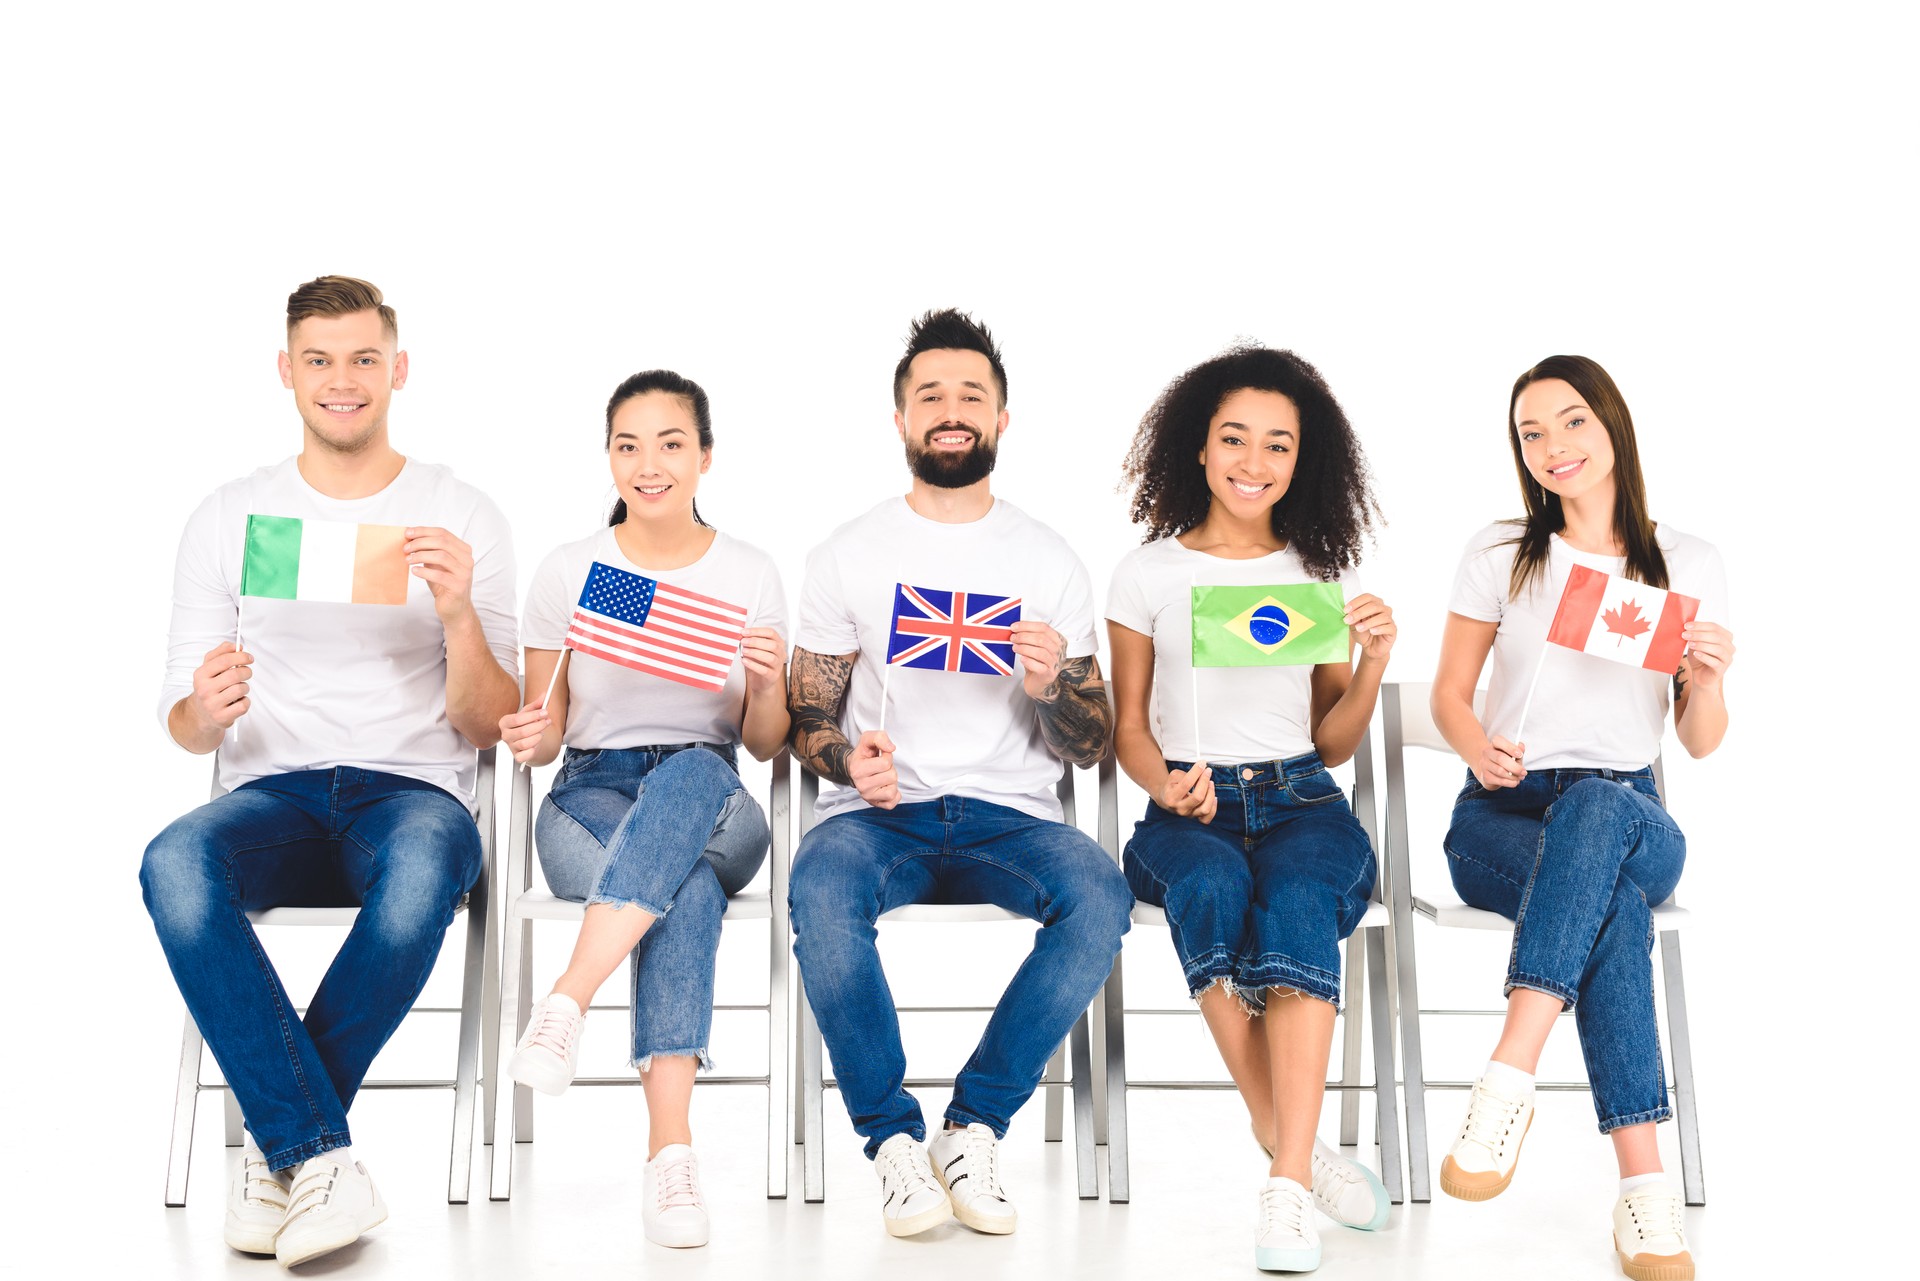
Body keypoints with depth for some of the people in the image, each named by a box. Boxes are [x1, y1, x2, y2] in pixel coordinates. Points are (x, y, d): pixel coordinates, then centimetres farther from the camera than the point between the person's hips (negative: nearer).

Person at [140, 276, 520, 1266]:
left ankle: (277, 1141, -18)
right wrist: (208, 709, -15)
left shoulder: (463, 517, 7)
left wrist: (459, 614, -17)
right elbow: (185, 728, 11)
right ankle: (322, 1159, -29)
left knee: (424, 867, -38)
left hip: (414, 792, -1)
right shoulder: (230, 516, 12)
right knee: (174, 864, -34)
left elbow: (487, 729, 2)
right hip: (272, 796, 2)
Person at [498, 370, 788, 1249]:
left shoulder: (752, 576, 6)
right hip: (590, 795, 0)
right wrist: (530, 736, -17)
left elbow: (765, 746, 8)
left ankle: (564, 1007, -45)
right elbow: (546, 729, 8)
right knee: (689, 890, -38)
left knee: (692, 770, -40)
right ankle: (669, 1151, -42)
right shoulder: (567, 571, 5)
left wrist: (767, 686, -15)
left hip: (712, 799, 1)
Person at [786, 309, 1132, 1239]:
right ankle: (895, 1140, -16)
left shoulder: (1050, 561, 11)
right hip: (878, 814, -1)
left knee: (1099, 898, -31)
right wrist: (848, 759, -14)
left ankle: (973, 1131, -14)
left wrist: (1053, 684, -12)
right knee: (820, 888, -35)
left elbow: (1089, 748, 11)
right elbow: (806, 716, 10)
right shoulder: (849, 555, 9)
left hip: (1009, 816, 1)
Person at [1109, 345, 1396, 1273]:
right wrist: (1165, 783, -11)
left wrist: (1373, 662, -5)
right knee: (1212, 886, -36)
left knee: (1298, 902, -34)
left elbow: (1333, 744, 13)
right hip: (1188, 810, -1)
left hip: (1300, 803, 1)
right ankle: (1294, 1147, -25)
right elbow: (1128, 729, 11)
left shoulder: (1323, 575, 13)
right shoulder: (1146, 574, 9)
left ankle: (1287, 1190, -36)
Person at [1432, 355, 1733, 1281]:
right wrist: (1480, 751, -15)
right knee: (1616, 904, -37)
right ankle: (1643, 1190, -39)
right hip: (1500, 820, 0)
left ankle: (1506, 1081, -47)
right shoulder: (1498, 556, 6)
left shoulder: (1689, 565, 7)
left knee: (1598, 807, -40)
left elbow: (1701, 744, 8)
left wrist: (1708, 678, -15)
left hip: (1631, 818, 1)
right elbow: (1449, 695, 8)